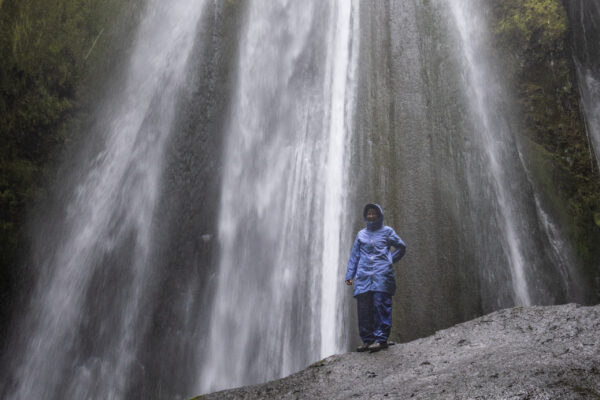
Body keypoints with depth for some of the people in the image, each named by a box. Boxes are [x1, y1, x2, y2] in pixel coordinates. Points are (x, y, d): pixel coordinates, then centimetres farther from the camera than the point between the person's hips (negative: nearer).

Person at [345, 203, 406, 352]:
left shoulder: (387, 231, 13)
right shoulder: (361, 234, 20)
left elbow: (401, 247, 20)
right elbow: (354, 255, 19)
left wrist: (389, 260, 8)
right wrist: (349, 275, 11)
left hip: (382, 274, -3)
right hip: (363, 276, 3)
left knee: (381, 305, -12)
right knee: (363, 308, -2)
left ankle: (381, 339, -11)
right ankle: (367, 339, 3)